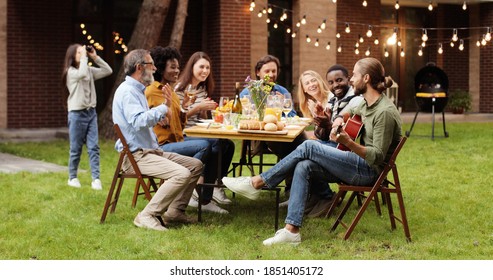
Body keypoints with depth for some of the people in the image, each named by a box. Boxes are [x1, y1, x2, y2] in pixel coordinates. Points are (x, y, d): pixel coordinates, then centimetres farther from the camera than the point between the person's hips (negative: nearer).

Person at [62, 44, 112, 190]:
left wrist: (95, 57, 1)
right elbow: (82, 74, -27)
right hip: (77, 113, -5)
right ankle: (72, 178, 17)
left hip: (91, 112, 5)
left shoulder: (90, 70, 11)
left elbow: (108, 71, 8)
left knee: (93, 147, -3)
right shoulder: (70, 72, -7)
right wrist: (84, 57, -16)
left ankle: (96, 179, -5)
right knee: (76, 148, 3)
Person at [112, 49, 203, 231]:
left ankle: (174, 211, 5)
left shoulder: (137, 90, 20)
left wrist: (165, 107, 14)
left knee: (196, 165, 6)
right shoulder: (127, 91, -14)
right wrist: (162, 109, -20)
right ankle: (147, 216, -21)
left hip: (151, 151, 11)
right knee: (182, 174, -28)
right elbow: (138, 122, -29)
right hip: (136, 156, -11)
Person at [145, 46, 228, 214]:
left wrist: (184, 108, 4)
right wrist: (168, 99, -19)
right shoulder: (152, 91, -8)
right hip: (162, 145, -9)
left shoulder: (171, 90, 18)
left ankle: (205, 199, -8)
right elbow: (164, 122, -15)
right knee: (204, 146, -27)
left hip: (176, 140, 9)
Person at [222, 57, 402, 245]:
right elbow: (352, 112, 36)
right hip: (362, 163, 9)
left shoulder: (385, 111, -19)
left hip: (370, 171, -9)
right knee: (303, 166, -12)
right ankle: (291, 230, -20)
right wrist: (340, 119, 11)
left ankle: (256, 183, -8)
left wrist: (348, 142, -37)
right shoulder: (367, 103, 11)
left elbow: (377, 156, -23)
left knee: (309, 147, -17)